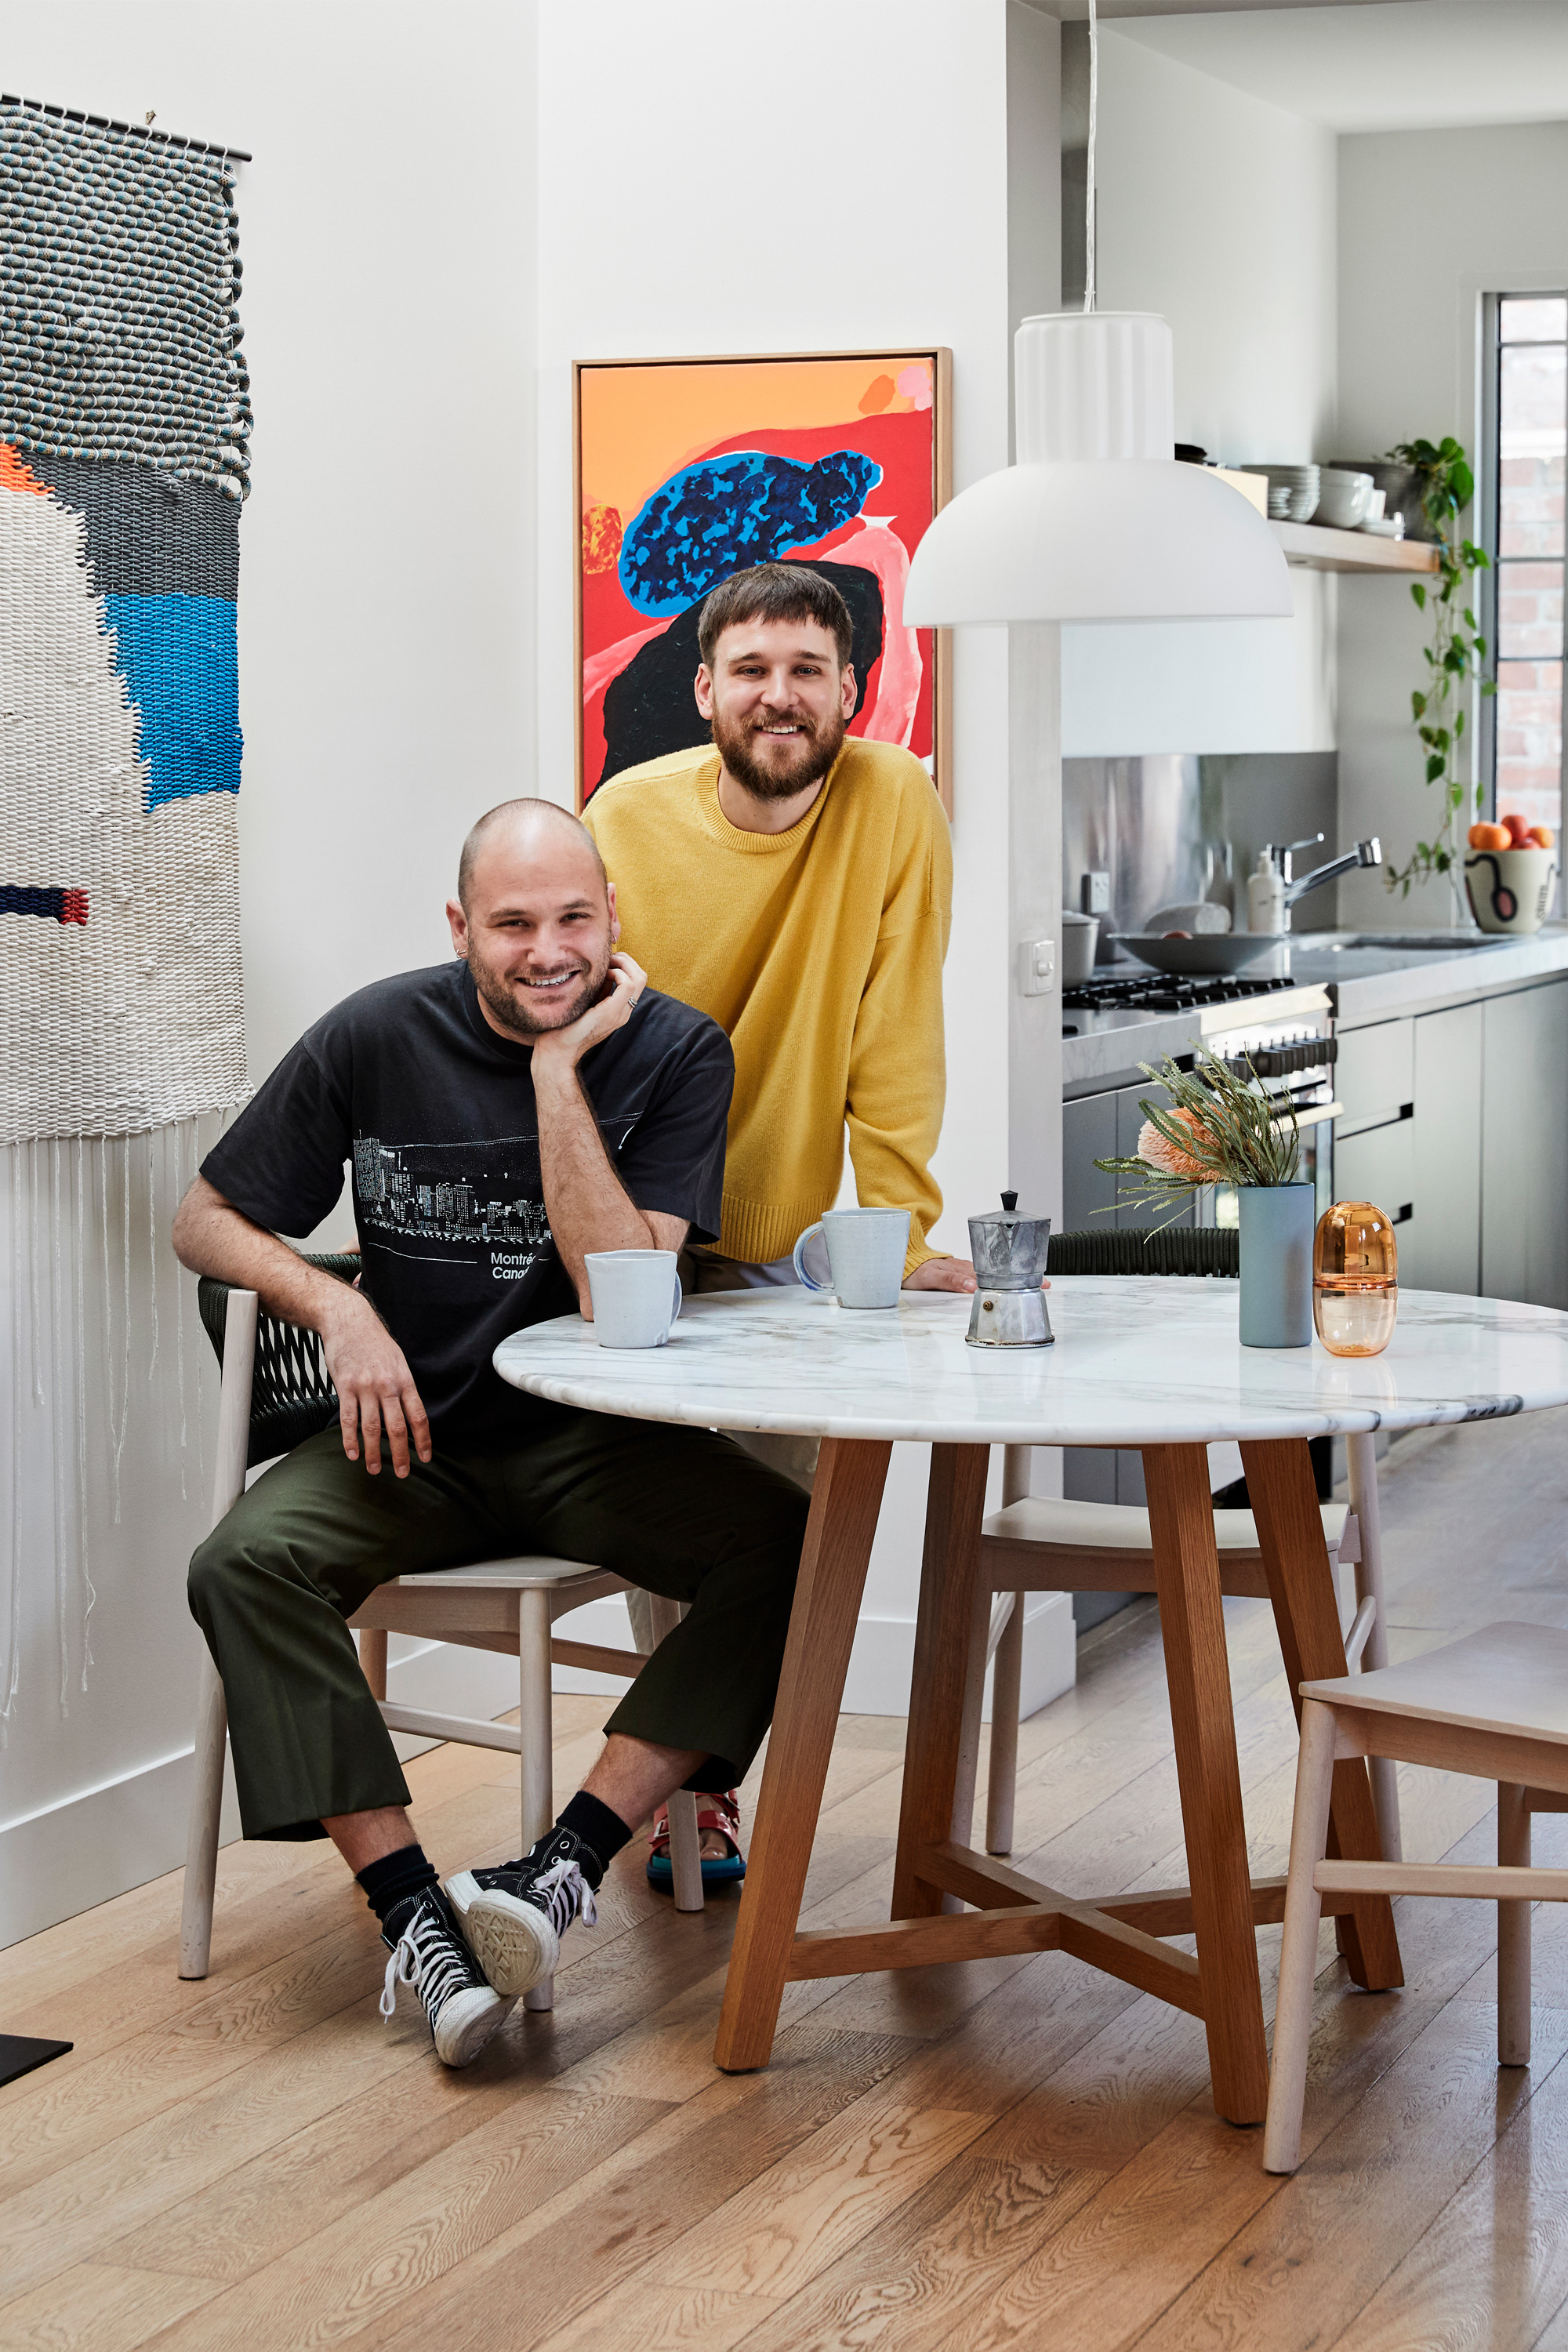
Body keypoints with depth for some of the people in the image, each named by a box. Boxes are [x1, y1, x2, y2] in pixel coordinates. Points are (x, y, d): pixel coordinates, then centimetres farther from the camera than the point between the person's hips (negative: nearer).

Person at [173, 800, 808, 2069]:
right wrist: (339, 1306, -14)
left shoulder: (674, 1052, -8)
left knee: (784, 1539, -27)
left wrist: (558, 1069, -21)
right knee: (247, 1563, -28)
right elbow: (209, 1219, 5)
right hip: (413, 1436, 1)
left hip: (594, 1438, 0)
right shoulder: (378, 1037, -5)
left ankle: (569, 1867, -29)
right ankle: (411, 1908, -27)